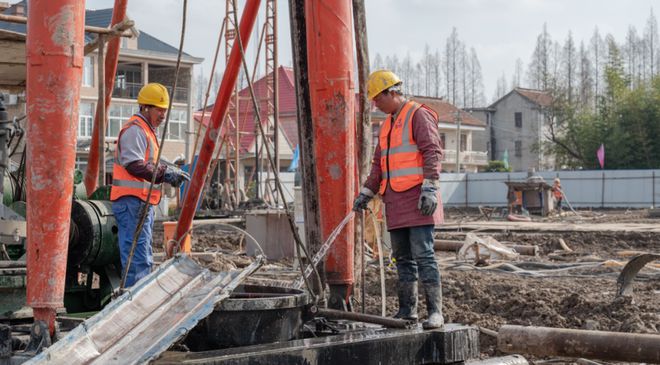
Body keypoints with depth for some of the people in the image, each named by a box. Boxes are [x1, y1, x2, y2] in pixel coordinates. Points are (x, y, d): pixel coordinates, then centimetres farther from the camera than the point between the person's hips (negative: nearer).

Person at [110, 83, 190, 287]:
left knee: (145, 259, 16)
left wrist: (168, 174, 9)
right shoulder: (135, 129, -10)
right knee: (137, 258, -13)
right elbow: (134, 165, -21)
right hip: (132, 201, -11)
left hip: (143, 201, 11)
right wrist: (165, 172, -19)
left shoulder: (147, 130, 24)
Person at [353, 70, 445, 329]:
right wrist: (366, 193, 18)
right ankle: (407, 310, 17)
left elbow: (433, 152, -13)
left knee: (423, 255, -11)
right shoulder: (387, 124, 23)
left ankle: (435, 312, -10)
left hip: (418, 199, -8)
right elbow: (379, 163, 26)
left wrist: (430, 188, -21)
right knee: (403, 258, 11)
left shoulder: (419, 115, -4)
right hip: (396, 201, 8)